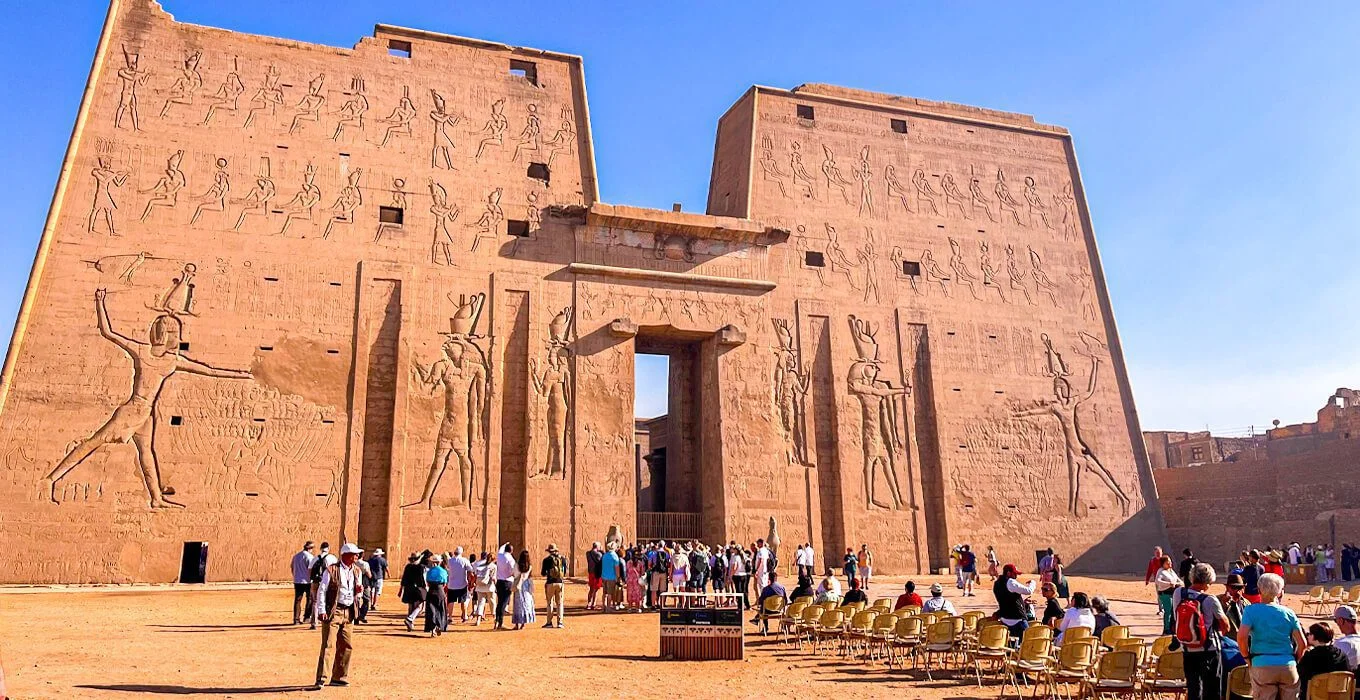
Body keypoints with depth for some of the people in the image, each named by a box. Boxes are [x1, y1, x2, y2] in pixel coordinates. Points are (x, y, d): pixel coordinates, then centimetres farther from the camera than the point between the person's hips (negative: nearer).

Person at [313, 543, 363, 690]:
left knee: (347, 646, 9)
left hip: (349, 612, 6)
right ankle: (322, 679, -8)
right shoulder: (331, 570, -8)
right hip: (333, 611, -6)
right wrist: (321, 611, -13)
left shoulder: (356, 571, 11)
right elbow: (321, 591, -7)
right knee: (329, 645, -10)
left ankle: (339, 677, 20)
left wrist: (359, 591, -5)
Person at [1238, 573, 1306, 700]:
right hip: (1288, 666, 2)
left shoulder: (1251, 610, -2)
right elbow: (1302, 644, 2)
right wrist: (1295, 661, 16)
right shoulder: (1288, 613, 6)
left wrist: (1247, 657, 0)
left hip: (1262, 666, -2)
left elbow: (1241, 637, -14)